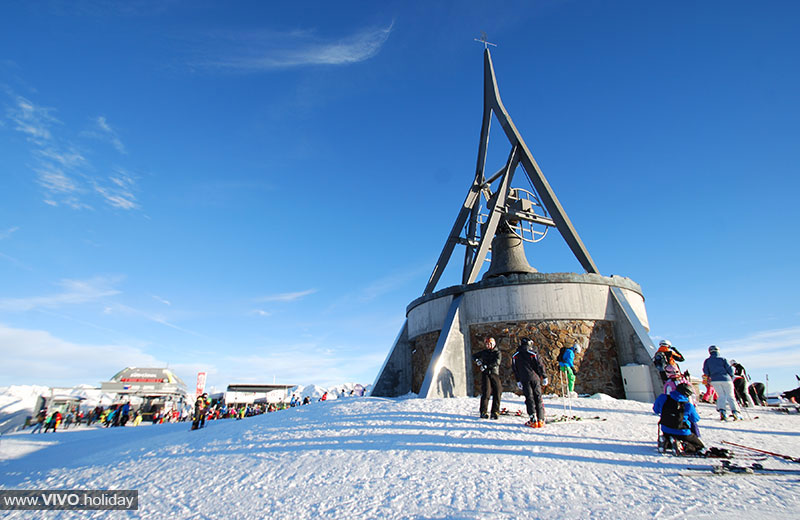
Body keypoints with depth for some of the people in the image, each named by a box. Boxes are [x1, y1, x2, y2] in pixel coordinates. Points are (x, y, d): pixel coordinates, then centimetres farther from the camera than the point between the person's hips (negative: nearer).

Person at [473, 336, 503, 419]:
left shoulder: (497, 352, 8)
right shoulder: (484, 352, 16)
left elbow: (497, 362, -10)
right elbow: (474, 356, 28)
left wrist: (486, 366, -16)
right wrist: (477, 360, 5)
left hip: (495, 373, 0)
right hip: (485, 373, 0)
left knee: (497, 393, -7)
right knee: (486, 392, -12)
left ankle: (495, 412, 2)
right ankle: (483, 412, -10)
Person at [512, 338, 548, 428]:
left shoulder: (515, 355, 9)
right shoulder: (532, 353, 2)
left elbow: (515, 369, 11)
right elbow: (539, 365, -1)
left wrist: (518, 381, 16)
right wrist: (544, 377, 5)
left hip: (524, 379, 1)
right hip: (535, 378, -1)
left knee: (529, 398, 2)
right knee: (538, 398, 7)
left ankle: (533, 420, -6)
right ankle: (540, 419, 5)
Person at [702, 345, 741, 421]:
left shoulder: (707, 361, 7)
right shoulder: (722, 359, 0)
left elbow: (705, 372, 4)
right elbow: (730, 369, -3)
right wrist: (731, 377, 15)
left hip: (715, 380, 2)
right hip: (726, 379, -2)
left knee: (721, 396, 9)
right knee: (730, 396, 4)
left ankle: (721, 410, -10)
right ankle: (735, 411, -10)